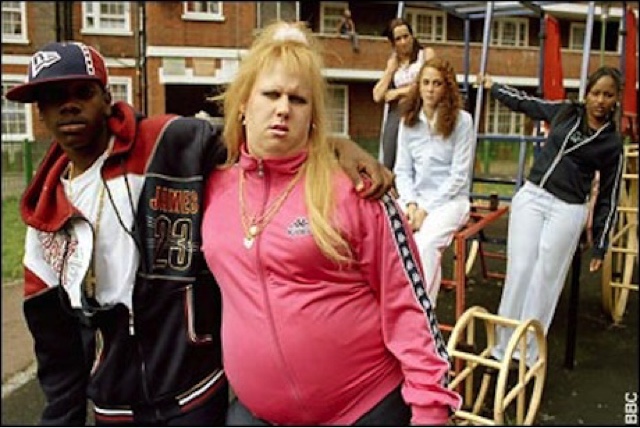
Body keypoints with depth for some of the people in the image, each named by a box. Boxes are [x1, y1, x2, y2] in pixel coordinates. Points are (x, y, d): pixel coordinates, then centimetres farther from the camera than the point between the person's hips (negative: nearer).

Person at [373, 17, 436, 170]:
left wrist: (397, 92, 2)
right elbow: (378, 96, 10)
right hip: (394, 116, 4)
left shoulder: (426, 54, 10)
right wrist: (391, 67, 9)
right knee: (388, 166, -4)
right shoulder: (392, 63, 22)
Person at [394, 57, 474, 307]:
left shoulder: (462, 120, -5)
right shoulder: (408, 121, 7)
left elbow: (459, 175, -8)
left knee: (425, 243, -32)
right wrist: (411, 203, -11)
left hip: (450, 199, -3)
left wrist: (426, 209, -13)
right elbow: (402, 170, 7)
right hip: (414, 197, 4)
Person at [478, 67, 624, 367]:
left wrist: (600, 247, 4)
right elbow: (526, 103, 23)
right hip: (531, 197, 3)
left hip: (567, 211, -2)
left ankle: (527, 355, 10)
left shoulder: (612, 143, 0)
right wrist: (493, 86, 32)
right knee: (519, 272, 0)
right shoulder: (565, 111, 7)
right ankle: (503, 349, 8)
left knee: (545, 280, 0)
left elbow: (608, 199, 4)